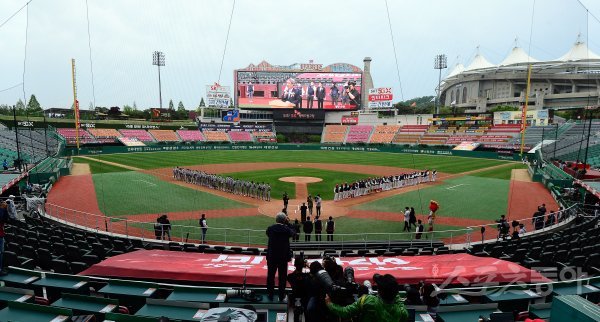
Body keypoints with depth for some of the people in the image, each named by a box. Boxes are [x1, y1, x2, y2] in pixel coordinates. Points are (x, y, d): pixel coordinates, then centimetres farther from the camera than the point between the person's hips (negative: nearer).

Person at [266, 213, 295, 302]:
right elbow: (292, 234, 9)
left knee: (270, 275, 13)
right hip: (283, 256, -1)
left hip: (271, 256, 1)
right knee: (282, 276, 10)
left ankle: (270, 295, 22)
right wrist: (287, 224, 6)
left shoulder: (270, 228, -9)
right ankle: (281, 296, 18)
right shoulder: (286, 229, -11)